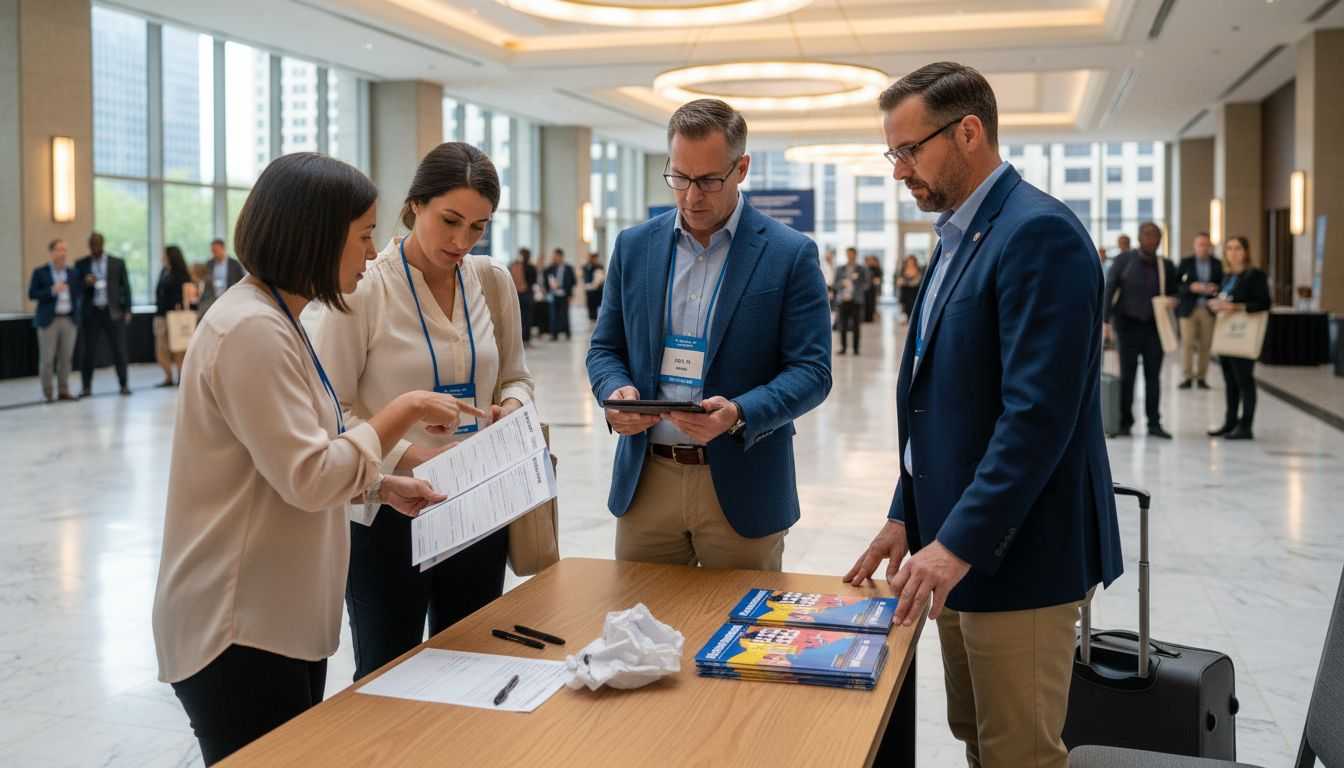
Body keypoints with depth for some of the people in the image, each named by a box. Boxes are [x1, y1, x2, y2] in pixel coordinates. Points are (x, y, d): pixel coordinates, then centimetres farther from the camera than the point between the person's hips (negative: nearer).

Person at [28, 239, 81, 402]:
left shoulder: (73, 273, 10)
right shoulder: (39, 272, 1)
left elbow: (79, 293, 13)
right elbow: (32, 294, -5)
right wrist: (51, 290, -17)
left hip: (69, 320, 3)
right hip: (49, 320, -3)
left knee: (66, 358, 4)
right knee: (47, 358, -1)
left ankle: (63, 391, 13)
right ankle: (48, 392, 8)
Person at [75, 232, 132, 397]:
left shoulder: (117, 263, 7)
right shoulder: (81, 264, 9)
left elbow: (125, 287, 7)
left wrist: (127, 310, 0)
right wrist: (86, 283, -16)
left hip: (113, 312, 0)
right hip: (90, 313, 1)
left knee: (119, 350, -2)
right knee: (88, 351, 1)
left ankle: (123, 384, 7)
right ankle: (86, 386, 9)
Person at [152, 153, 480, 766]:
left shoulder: (274, 321, 13)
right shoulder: (251, 330, -19)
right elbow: (308, 477, -22)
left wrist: (384, 487, 10)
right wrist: (406, 411, -15)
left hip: (283, 617, 10)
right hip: (239, 631, -10)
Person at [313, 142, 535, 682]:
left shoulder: (494, 282, 3)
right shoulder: (364, 288, -12)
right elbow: (330, 411, -11)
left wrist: (512, 405, -8)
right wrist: (411, 455, -23)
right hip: (387, 515, -4)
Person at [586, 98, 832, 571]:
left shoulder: (790, 255, -5)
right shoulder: (635, 246, 7)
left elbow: (812, 371, -7)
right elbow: (604, 349, 11)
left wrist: (739, 413, -24)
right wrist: (616, 390, -12)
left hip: (741, 489, -3)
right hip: (645, 483, 3)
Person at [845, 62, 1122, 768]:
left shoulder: (1039, 233, -17)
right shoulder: (957, 238, 15)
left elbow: (1039, 414, -24)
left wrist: (959, 543, -23)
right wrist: (909, 516, 14)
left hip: (1016, 551, -9)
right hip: (956, 543, 9)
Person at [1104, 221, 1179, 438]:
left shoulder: (1166, 266, 7)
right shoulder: (1124, 260, 0)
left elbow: (1175, 290, 16)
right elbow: (1109, 290, -1)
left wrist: (1172, 300, -9)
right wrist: (1107, 321, -9)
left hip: (1154, 327, 2)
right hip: (1128, 325, -2)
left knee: (1153, 376, 4)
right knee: (1127, 375, 2)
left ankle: (1154, 423, 10)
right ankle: (1125, 422, 9)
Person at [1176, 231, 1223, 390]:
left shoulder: (1218, 264, 8)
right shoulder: (1185, 263, 4)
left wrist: (1215, 289, -11)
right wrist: (1191, 287, -17)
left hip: (1209, 309, 2)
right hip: (1188, 309, -2)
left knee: (1205, 345, 2)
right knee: (1187, 343, -7)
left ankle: (1201, 377, 9)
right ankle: (1187, 377, -4)